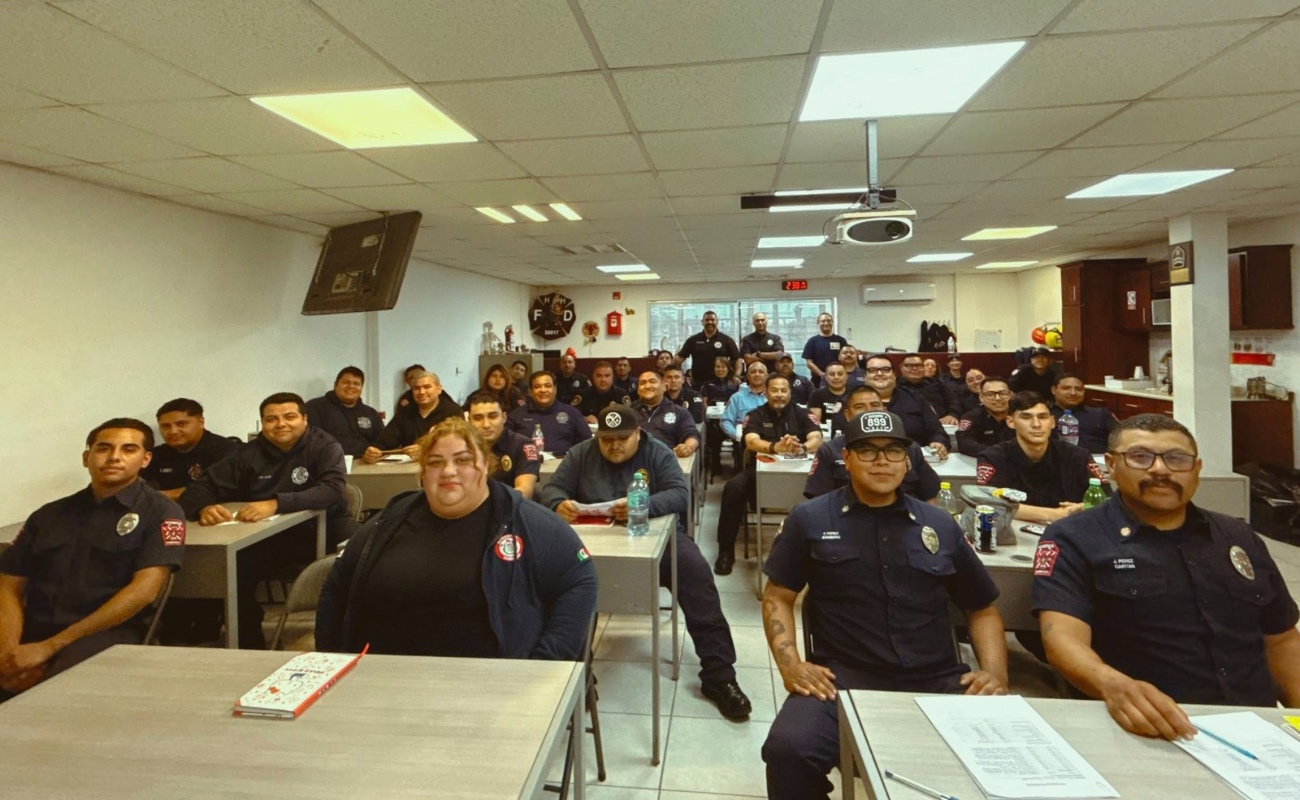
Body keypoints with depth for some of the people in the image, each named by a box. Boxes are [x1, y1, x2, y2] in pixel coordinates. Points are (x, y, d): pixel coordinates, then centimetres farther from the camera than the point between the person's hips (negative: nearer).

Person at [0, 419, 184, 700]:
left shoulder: (160, 511, 1)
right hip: (31, 634, 4)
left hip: (106, 635, -4)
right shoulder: (48, 515, 17)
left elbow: (144, 590, -9)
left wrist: (50, 646, -13)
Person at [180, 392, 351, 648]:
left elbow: (333, 490, -21)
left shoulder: (325, 446, -5)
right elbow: (202, 487, 3)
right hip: (266, 538, 3)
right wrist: (205, 507, -22)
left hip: (321, 531, -3)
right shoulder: (248, 453, 7)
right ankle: (250, 646, -1)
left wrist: (275, 504, -35)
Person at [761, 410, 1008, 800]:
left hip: (937, 682, 3)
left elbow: (983, 609, 20)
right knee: (788, 749, -28)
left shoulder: (941, 526, 14)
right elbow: (778, 597, 8)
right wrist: (790, 664, -7)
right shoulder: (810, 519, 6)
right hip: (843, 678, -2)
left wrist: (995, 672, 2)